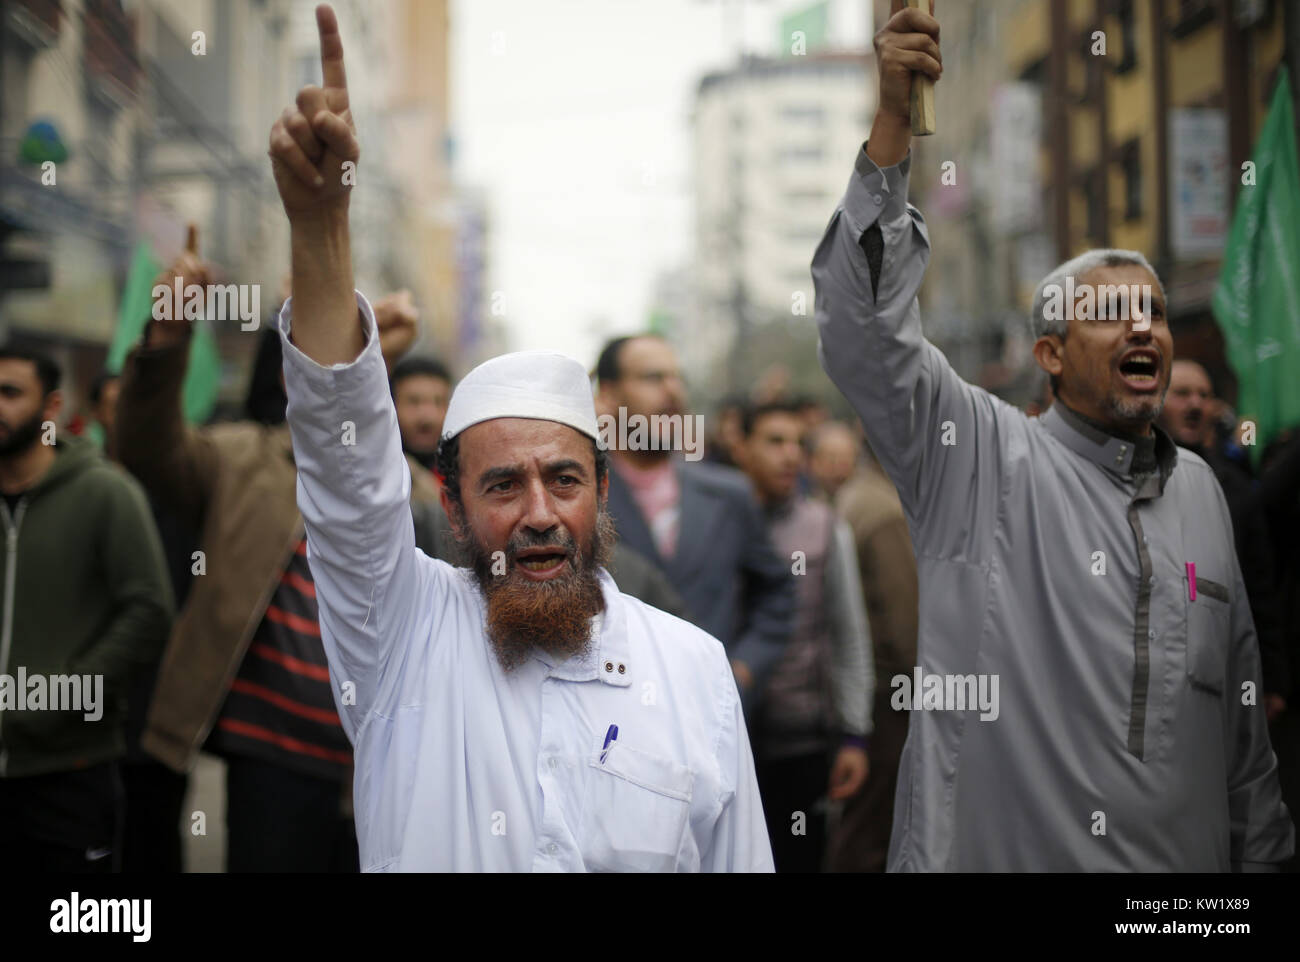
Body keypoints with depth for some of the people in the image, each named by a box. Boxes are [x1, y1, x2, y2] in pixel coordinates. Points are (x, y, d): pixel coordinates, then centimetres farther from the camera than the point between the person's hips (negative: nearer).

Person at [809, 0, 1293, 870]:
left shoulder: (1199, 487, 12)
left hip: (1184, 859, 5)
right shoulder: (980, 458, -3)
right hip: (990, 851, -4)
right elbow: (866, 332, -17)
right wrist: (892, 122, -23)